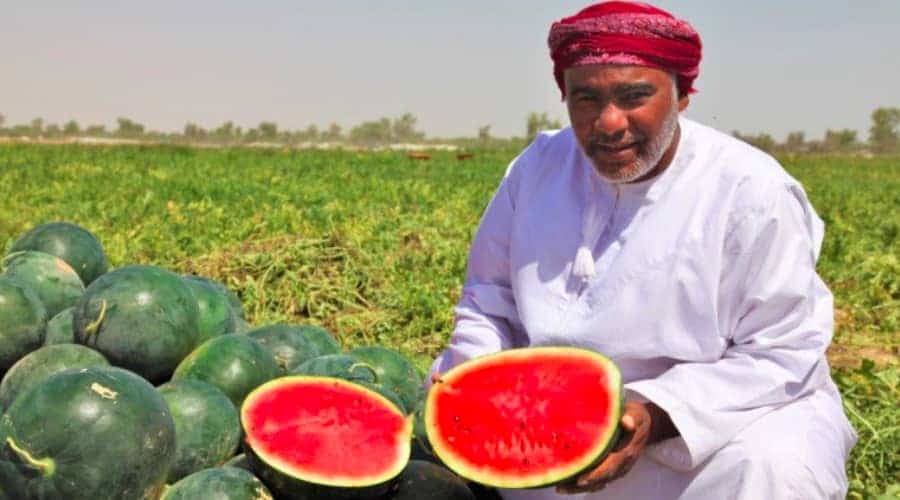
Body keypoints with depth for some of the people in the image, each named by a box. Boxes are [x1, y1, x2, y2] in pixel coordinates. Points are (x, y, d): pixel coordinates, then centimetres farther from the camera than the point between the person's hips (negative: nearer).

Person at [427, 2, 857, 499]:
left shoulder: (752, 193, -15)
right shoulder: (538, 168, -1)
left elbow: (783, 355, -16)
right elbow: (487, 304, 8)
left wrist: (654, 413, -30)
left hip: (719, 412, -4)